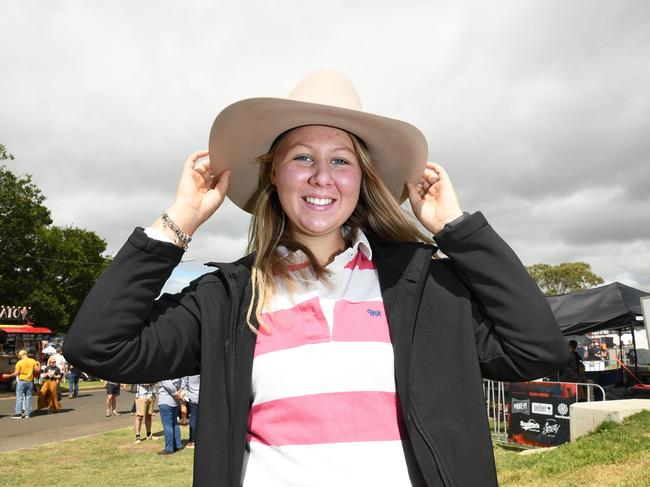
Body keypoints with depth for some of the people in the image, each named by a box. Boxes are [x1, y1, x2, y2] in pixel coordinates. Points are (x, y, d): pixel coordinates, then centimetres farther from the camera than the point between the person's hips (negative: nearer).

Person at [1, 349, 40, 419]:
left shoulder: (19, 362, -7)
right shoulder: (33, 361, 2)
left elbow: (16, 373, -10)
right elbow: (37, 370, -1)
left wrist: (8, 375, 2)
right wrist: (39, 365, 18)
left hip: (21, 381, -3)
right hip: (30, 381, 3)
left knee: (19, 397, 2)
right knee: (28, 397, 8)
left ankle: (18, 413, -2)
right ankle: (27, 413, 8)